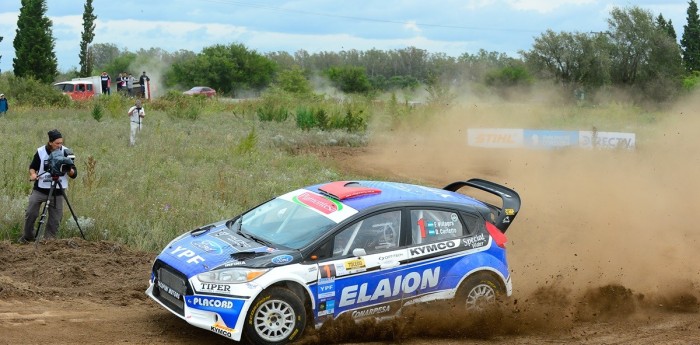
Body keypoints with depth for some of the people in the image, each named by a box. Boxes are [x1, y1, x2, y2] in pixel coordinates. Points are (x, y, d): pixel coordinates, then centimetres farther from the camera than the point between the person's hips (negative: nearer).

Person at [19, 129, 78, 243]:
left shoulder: (66, 152, -4)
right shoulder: (41, 152, -5)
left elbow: (74, 174, -4)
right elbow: (32, 166, 9)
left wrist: (69, 170, -27)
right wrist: (33, 174, -12)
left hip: (57, 192, 0)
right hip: (40, 189, 0)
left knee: (55, 219, 1)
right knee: (30, 213, -1)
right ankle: (27, 237, 19)